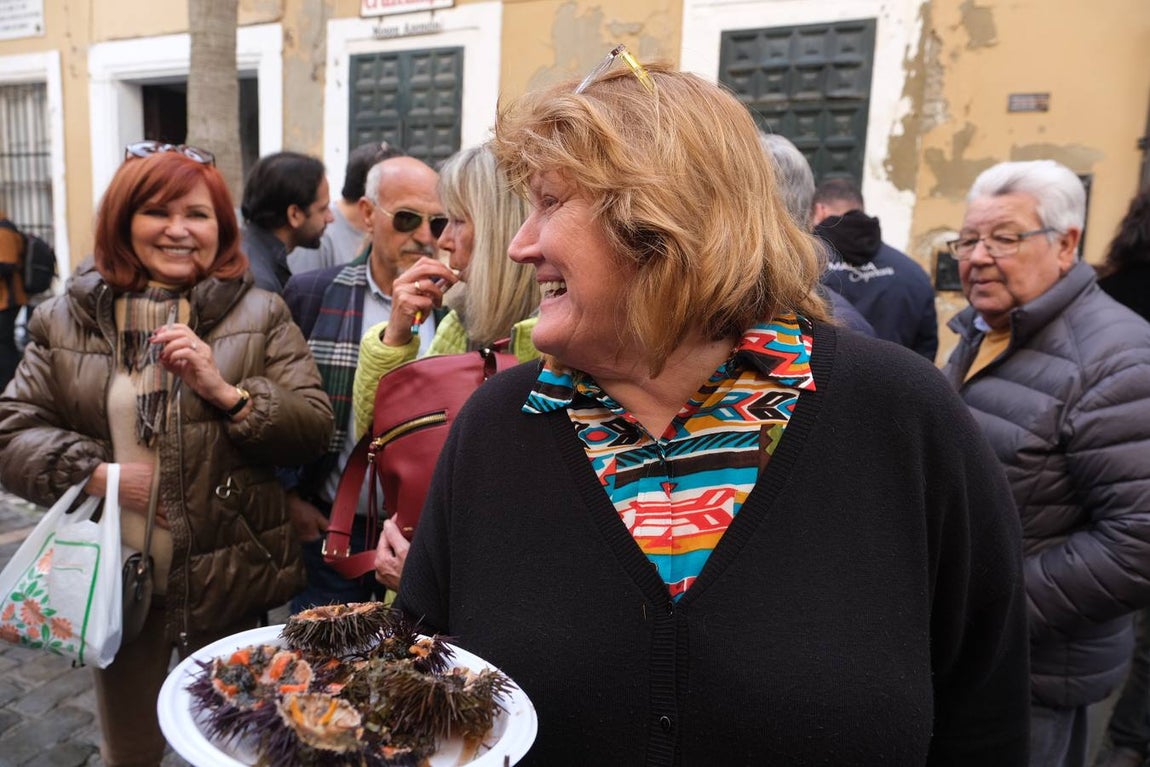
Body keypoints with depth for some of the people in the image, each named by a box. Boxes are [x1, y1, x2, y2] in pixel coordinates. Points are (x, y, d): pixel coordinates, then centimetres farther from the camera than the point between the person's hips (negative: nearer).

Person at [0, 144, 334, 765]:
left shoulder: (260, 315, -2)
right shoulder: (65, 319, 4)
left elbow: (314, 425, -8)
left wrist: (226, 392, -21)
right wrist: (95, 472, -14)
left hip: (229, 581, -1)